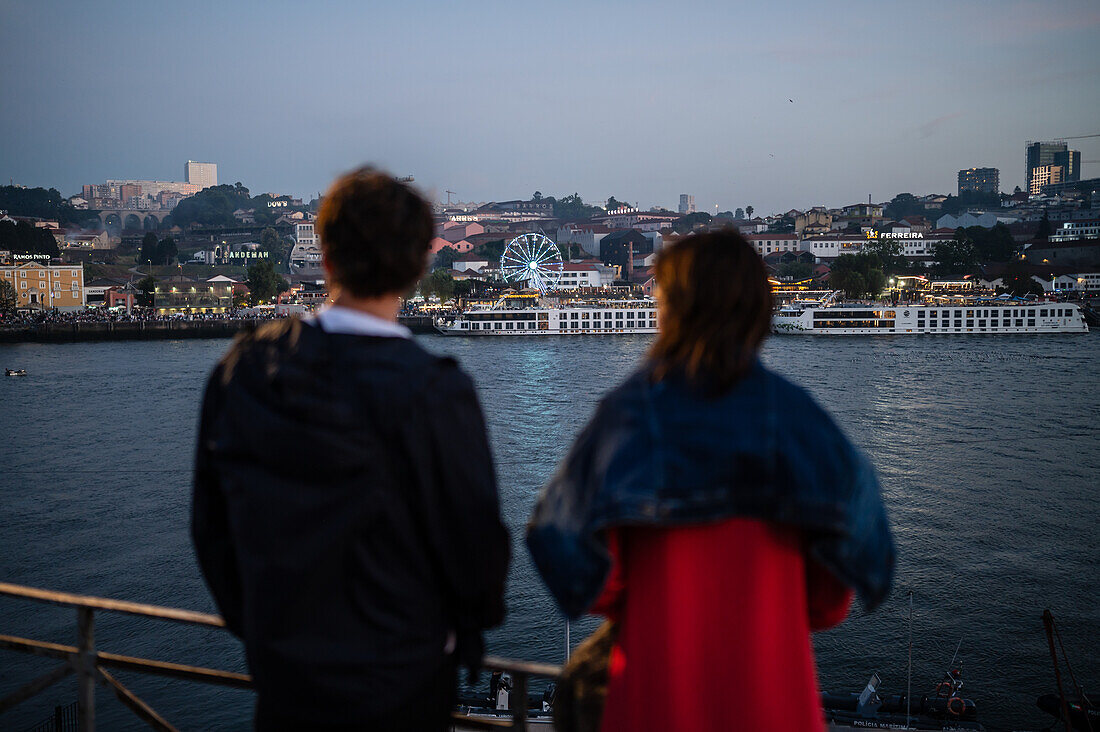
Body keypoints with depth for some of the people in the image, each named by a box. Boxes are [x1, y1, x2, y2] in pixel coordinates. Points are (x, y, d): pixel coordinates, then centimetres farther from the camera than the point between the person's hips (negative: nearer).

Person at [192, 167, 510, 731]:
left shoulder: (242, 368, -7)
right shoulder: (436, 393, -21)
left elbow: (210, 525, 3)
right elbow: (476, 539, -14)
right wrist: (471, 627, 7)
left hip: (282, 674, 3)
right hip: (401, 686, -3)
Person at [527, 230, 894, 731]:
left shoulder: (629, 408, -7)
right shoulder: (789, 409, -6)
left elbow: (565, 535, -11)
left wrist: (614, 606, 8)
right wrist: (810, 612, 7)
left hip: (658, 676, 0)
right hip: (769, 675, 1)